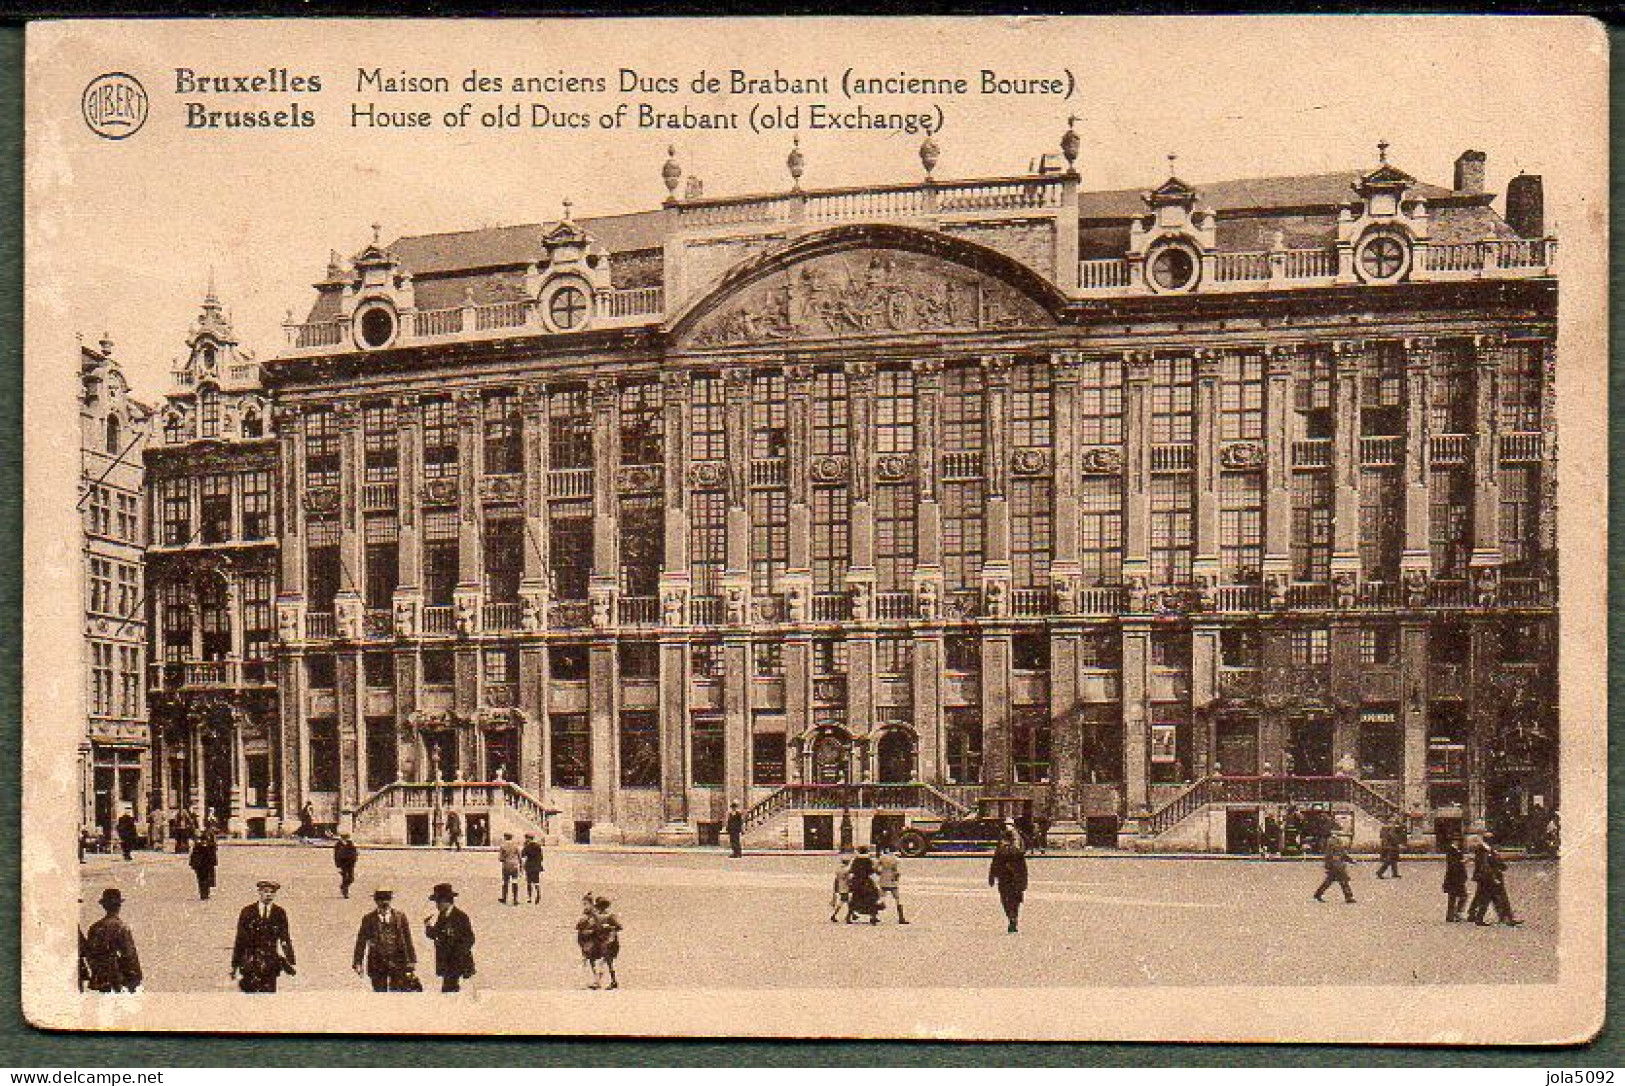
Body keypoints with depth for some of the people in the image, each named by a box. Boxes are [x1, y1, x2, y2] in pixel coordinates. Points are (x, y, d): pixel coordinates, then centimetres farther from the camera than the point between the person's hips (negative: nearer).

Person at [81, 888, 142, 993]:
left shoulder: (95, 927, 7)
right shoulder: (121, 927, -13)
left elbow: (86, 954, 12)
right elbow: (130, 955, -14)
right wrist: (136, 980, -7)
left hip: (98, 979, 6)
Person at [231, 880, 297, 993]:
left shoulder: (280, 913, 5)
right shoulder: (247, 912, 3)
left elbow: (285, 938, 4)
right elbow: (240, 939, 4)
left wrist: (289, 961, -3)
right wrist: (235, 965, 2)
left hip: (270, 961, 0)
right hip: (250, 961, 0)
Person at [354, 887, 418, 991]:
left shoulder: (400, 917, 1)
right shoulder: (369, 919, 1)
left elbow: (408, 941, 3)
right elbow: (361, 942, 3)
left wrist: (412, 962, 2)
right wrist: (358, 963, -2)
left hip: (397, 962, -1)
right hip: (377, 964, 1)